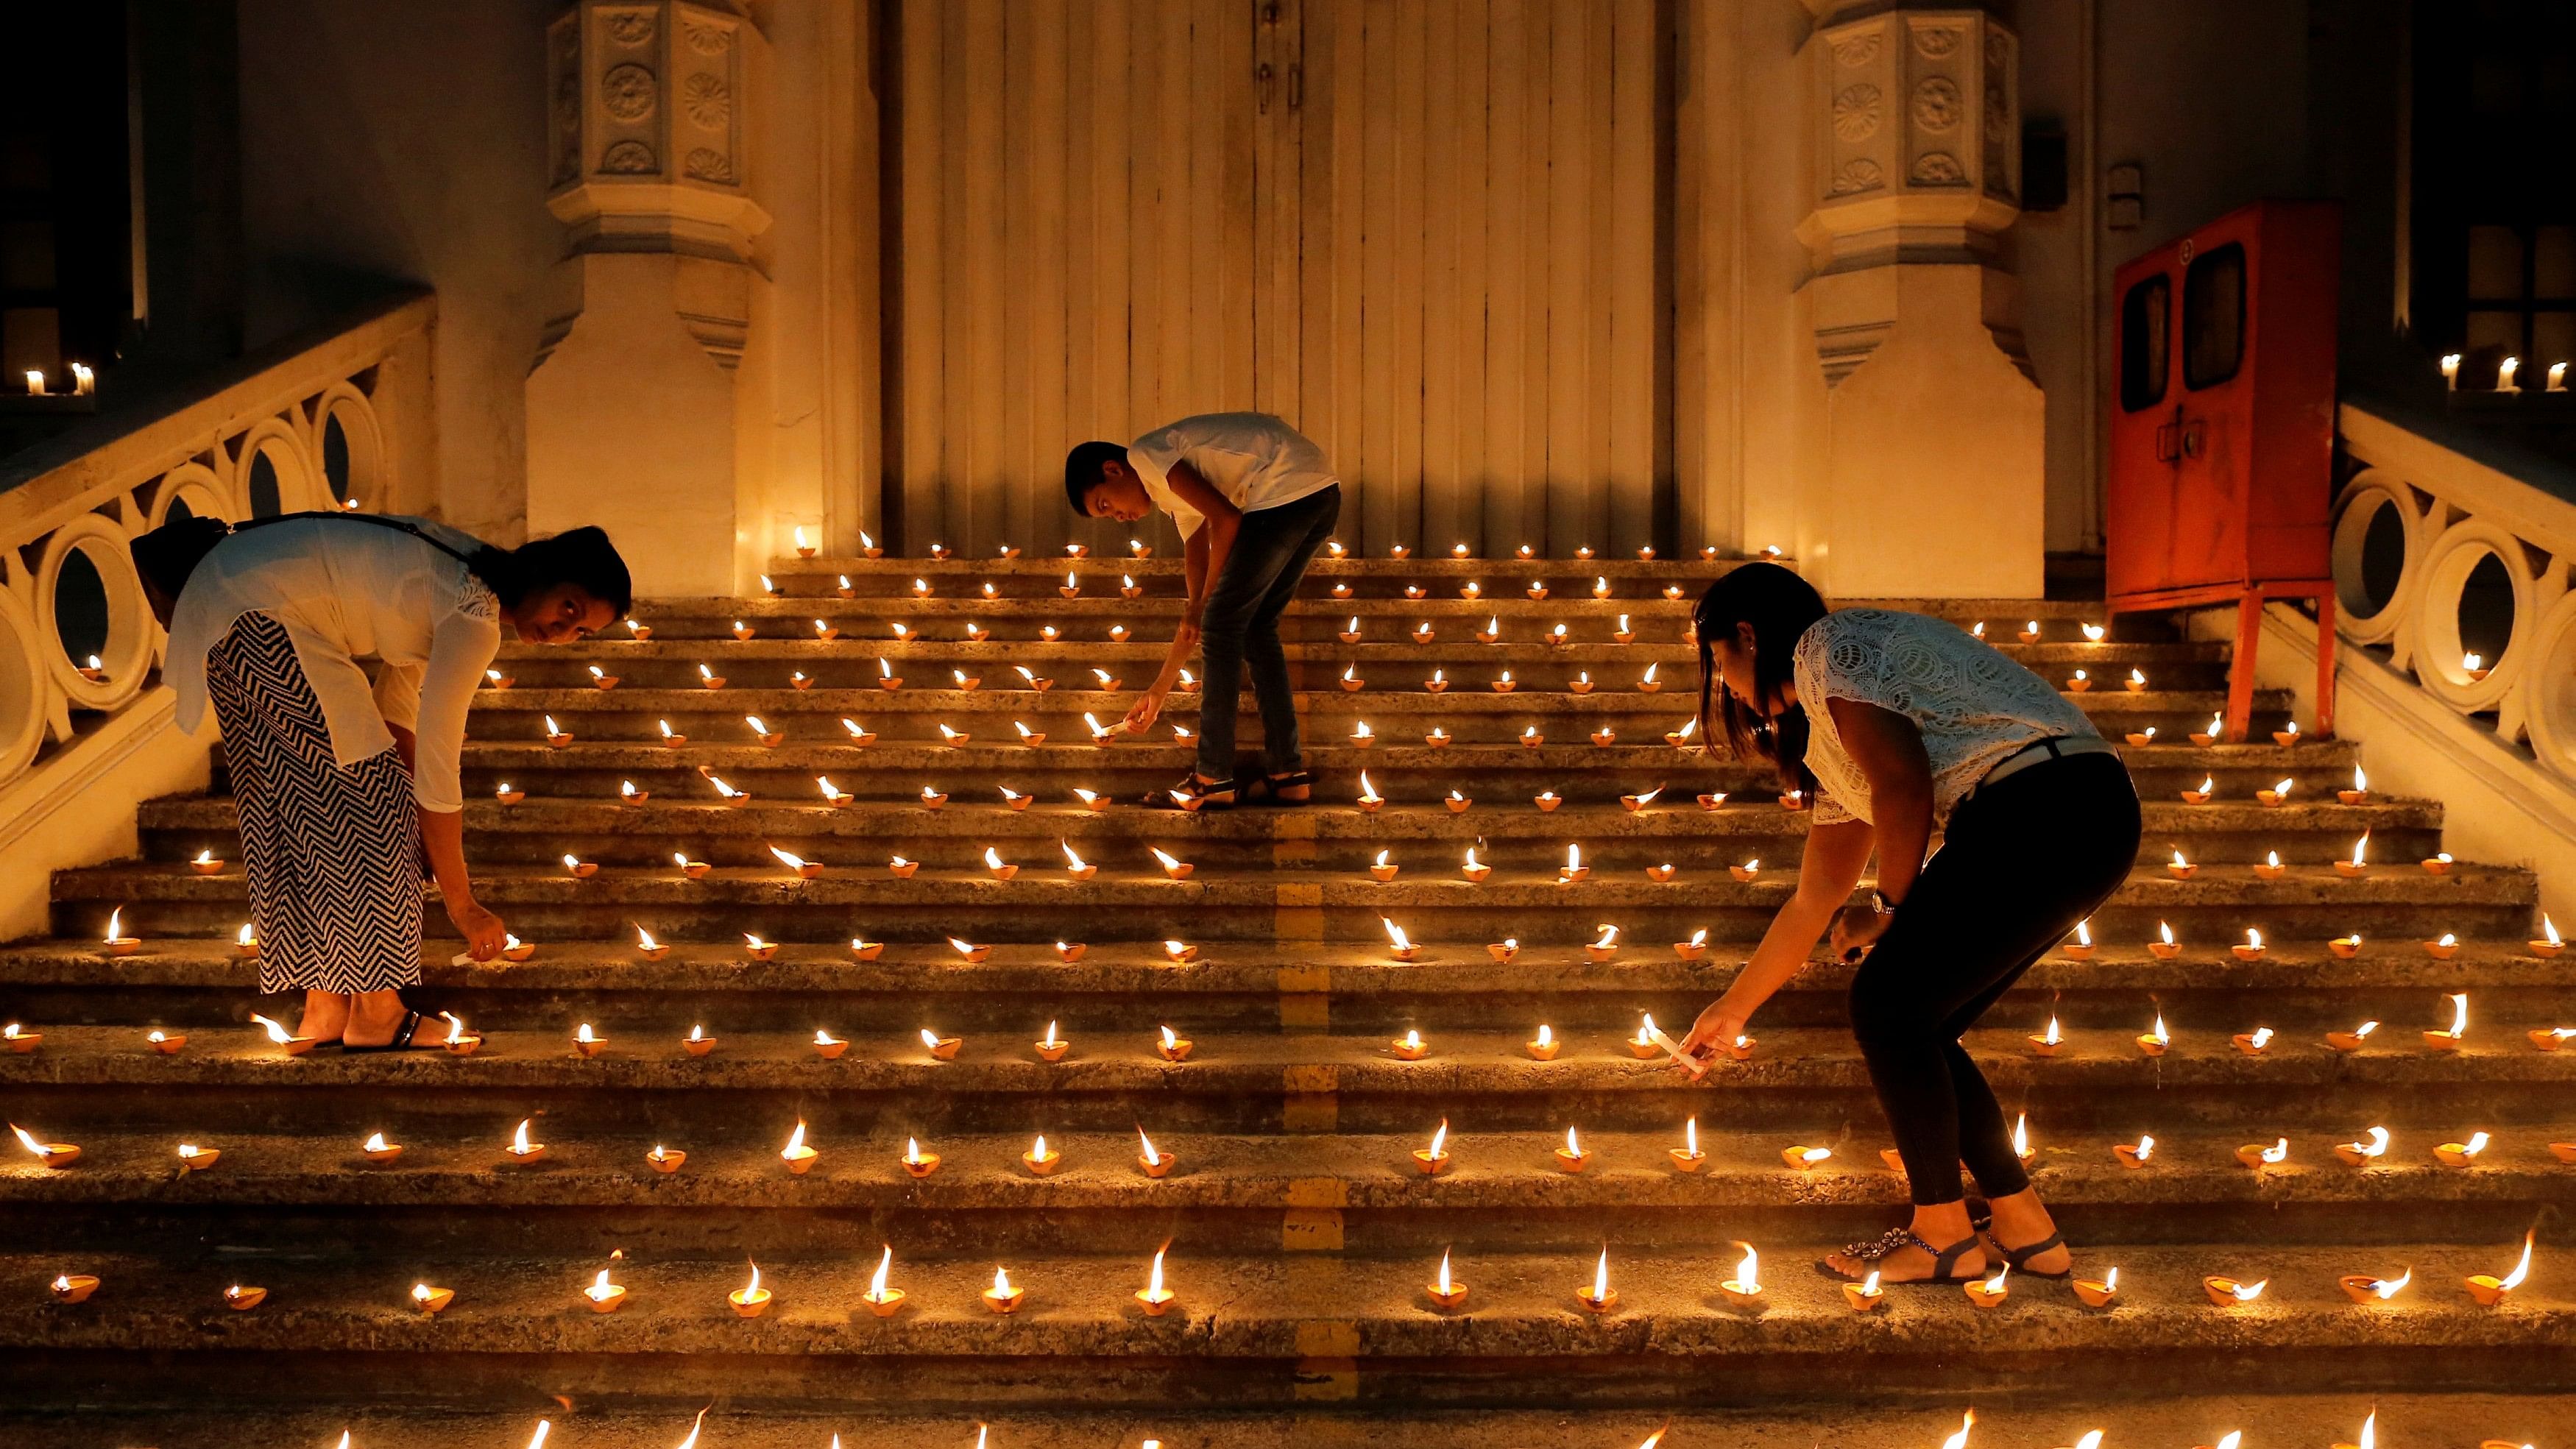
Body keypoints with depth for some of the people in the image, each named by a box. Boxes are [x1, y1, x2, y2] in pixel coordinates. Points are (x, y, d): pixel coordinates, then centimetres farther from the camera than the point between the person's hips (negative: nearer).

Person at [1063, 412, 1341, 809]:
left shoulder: (1144, 454, 4)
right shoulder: (1177, 496, 28)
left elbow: (1226, 519, -10)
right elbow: (1196, 615, 26)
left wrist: (1203, 603, 0)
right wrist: (1158, 691, 29)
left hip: (1286, 490, -10)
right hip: (1322, 494, 10)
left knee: (1222, 624, -1)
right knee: (1256, 626, 16)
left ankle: (1214, 779, 3)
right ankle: (1288, 775, 16)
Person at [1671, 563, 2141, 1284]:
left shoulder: (1828, 645, 0)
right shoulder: (1823, 739, 27)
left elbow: (1904, 786, -14)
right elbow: (1814, 901, 32)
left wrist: (1889, 910, 0)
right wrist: (1733, 1009, 38)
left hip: (2042, 810, -9)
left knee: (1887, 1006, -3)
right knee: (1909, 1026, 12)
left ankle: (1944, 1235, 10)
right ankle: (2026, 1230, 21)